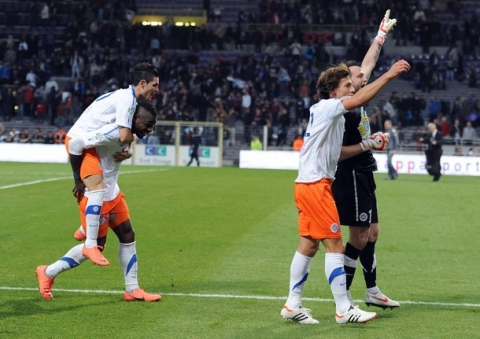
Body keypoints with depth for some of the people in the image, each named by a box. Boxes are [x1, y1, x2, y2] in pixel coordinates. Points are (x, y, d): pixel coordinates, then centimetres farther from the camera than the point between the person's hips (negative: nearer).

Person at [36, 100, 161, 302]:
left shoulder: (128, 134, 1)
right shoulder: (113, 133, -28)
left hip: (112, 194, 9)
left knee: (128, 236, 9)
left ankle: (132, 290, 17)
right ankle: (48, 273, 17)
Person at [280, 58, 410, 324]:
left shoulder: (335, 116, 17)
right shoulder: (325, 108, -11)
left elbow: (336, 153, 20)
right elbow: (359, 100, -26)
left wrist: (367, 144, 11)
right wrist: (388, 75, -25)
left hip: (311, 184, 10)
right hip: (315, 185, -10)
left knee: (309, 245, 11)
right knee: (335, 245, -8)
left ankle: (293, 305, 15)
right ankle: (344, 310, -7)